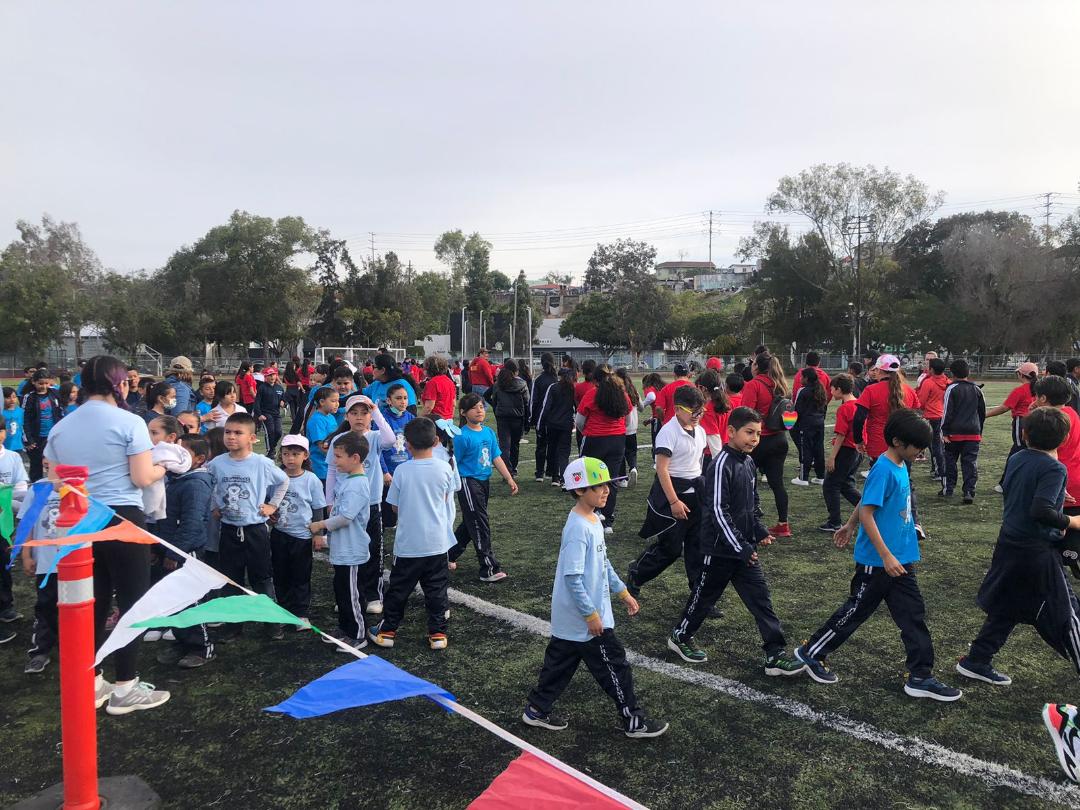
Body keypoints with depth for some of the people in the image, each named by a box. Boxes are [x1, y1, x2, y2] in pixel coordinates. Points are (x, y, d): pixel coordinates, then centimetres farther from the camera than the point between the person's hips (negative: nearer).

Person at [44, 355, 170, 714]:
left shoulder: (61, 427, 8)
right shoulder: (129, 422, -11)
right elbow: (142, 478, -14)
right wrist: (162, 469, 6)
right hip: (122, 519, -6)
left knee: (93, 603, 15)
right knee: (131, 601, 3)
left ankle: (90, 683, 23)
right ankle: (125, 688, 8)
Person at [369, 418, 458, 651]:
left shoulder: (403, 470, -12)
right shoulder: (444, 468, -8)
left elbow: (395, 506, -2)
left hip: (408, 542, -1)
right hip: (437, 542, 1)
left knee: (398, 588, 13)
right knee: (436, 588, 12)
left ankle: (387, 631, 24)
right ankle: (437, 633, 17)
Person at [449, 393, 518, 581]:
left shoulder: (489, 432, 6)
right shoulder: (462, 436, -14)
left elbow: (496, 458, 10)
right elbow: (454, 463, -10)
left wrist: (509, 479, 7)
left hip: (484, 481, 8)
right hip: (468, 482, -8)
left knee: (470, 523, 17)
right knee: (480, 525, -5)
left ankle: (449, 555, 35)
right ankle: (489, 568, 0)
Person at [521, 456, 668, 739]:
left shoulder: (593, 520, 6)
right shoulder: (578, 527, -25)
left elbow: (603, 563, 17)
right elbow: (572, 577, -26)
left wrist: (622, 592, 17)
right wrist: (591, 615, -22)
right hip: (585, 619, -9)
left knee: (561, 662, 19)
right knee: (615, 666, 4)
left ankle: (537, 710, 32)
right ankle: (634, 722, 18)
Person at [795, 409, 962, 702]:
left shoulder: (899, 466, 6)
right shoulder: (883, 470, -21)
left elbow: (865, 499, 18)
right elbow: (866, 513, -24)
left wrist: (849, 525, 28)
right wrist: (886, 556, -25)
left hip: (900, 559, 8)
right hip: (878, 561, -8)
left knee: (913, 614, 9)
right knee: (856, 611, 5)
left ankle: (921, 677, 18)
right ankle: (811, 653, 21)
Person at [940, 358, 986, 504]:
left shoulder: (952, 389, -7)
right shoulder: (977, 389, 8)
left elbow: (947, 412, -10)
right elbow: (982, 412, 15)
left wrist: (945, 432, -8)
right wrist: (979, 430, 24)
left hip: (955, 432, -3)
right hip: (973, 433, 3)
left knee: (950, 460, 11)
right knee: (971, 463, 2)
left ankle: (948, 489, 17)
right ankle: (969, 492, -5)